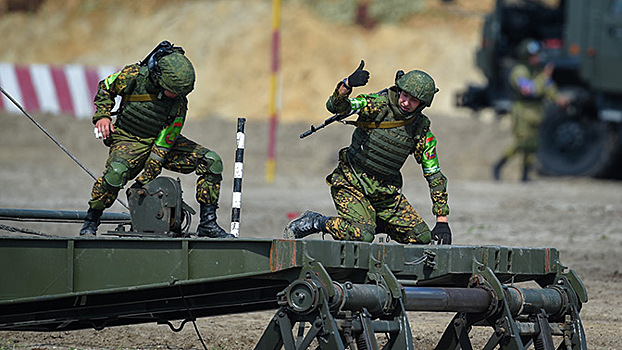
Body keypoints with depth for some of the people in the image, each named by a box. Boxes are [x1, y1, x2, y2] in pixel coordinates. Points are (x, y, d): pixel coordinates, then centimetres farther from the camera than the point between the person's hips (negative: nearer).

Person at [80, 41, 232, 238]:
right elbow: (105, 88, 3)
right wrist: (102, 116, -12)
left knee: (212, 162, -12)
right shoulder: (133, 76, -18)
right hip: (129, 140, -3)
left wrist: (144, 180, -20)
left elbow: (164, 145, -15)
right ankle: (90, 222, -15)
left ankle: (207, 224, -3)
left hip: (162, 140, 3)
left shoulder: (179, 103, -15)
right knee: (116, 173, -38)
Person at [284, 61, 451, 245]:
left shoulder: (422, 131, -3)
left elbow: (435, 177, 3)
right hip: (351, 186, -5)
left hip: (386, 193, 5)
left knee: (422, 237, -5)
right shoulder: (378, 104, -12)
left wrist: (442, 222, -2)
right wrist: (347, 85, -46)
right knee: (362, 236, -28)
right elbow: (335, 106, -24)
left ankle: (372, 222, 17)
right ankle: (315, 222, -2)